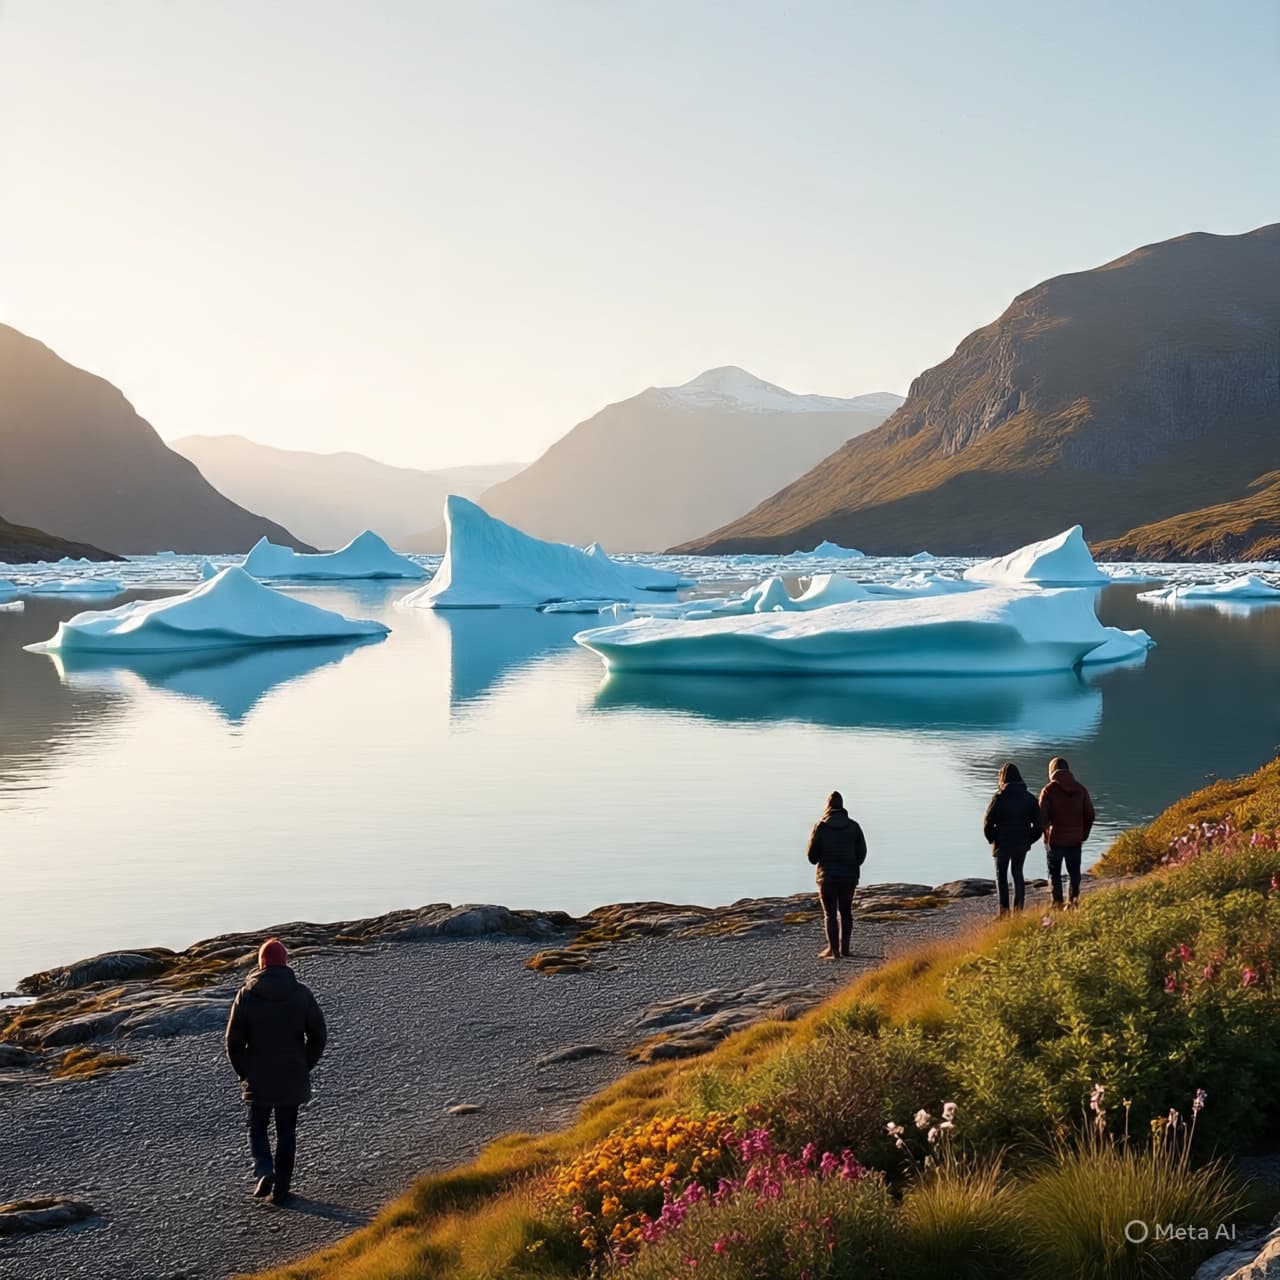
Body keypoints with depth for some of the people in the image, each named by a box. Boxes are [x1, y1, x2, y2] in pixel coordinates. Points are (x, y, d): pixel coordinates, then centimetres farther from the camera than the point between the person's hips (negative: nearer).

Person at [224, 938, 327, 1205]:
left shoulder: (247, 994, -6)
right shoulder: (301, 994, -4)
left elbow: (233, 1039, -4)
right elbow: (319, 1034, -2)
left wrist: (243, 1072, 9)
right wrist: (305, 1066, 10)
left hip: (258, 1078, -1)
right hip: (293, 1078, 1)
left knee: (257, 1127, 16)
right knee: (286, 1132, 11)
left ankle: (264, 1171, -7)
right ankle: (281, 1189, 11)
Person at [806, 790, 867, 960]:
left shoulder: (821, 826, -9)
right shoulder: (853, 826, -1)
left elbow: (812, 854, -6)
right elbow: (862, 852, 2)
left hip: (828, 876, -3)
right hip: (849, 876, 3)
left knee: (830, 913, 1)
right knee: (845, 912, 14)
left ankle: (833, 949, -3)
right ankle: (844, 947, 15)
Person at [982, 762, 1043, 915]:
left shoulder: (999, 798, -15)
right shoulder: (1029, 798, -1)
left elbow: (988, 821, -14)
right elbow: (1038, 823, 2)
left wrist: (991, 839, 2)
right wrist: (1029, 839, 12)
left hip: (1003, 844, -4)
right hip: (1022, 844, 4)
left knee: (1001, 875, 8)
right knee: (1018, 874, 16)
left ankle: (1004, 909, 1)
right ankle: (1018, 908, 13)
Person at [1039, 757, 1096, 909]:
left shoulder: (1049, 791, -9)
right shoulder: (1080, 789, 4)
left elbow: (1042, 816, -10)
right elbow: (1089, 814, 6)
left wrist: (1046, 835, 5)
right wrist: (1084, 834, 13)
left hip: (1055, 839, -3)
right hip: (1075, 839, 3)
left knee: (1054, 872, 6)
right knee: (1074, 871, 12)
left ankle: (1057, 902, 0)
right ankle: (1073, 900, 6)